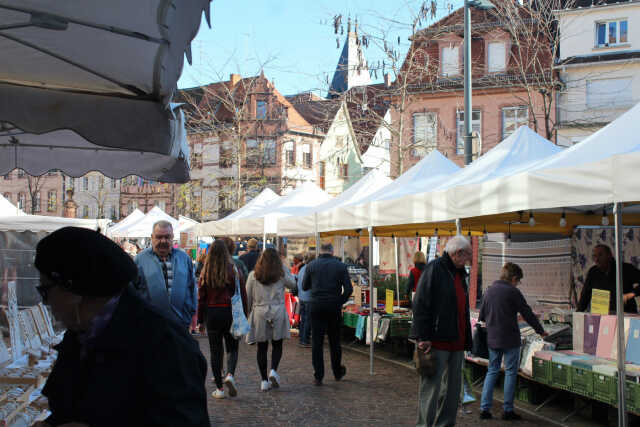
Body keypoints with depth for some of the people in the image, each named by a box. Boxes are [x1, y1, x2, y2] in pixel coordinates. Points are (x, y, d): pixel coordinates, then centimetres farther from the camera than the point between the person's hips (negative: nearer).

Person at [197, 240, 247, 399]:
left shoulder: (205, 274, -3)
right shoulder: (234, 271, -5)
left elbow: (201, 298, 0)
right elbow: (242, 295, -2)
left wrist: (200, 320, 7)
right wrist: (244, 316, 6)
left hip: (212, 314, 1)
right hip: (230, 313, -1)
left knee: (215, 351, 8)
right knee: (232, 348, 12)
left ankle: (219, 389, 9)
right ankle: (230, 374, -14)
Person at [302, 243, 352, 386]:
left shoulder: (311, 266, 0)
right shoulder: (340, 266, 0)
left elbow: (304, 287, 7)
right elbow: (348, 289, -6)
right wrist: (340, 302, 9)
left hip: (316, 307, 0)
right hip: (334, 308, 1)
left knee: (316, 342, 4)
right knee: (335, 341, 14)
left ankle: (318, 376, 2)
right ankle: (337, 372, 27)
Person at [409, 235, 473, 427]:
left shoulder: (460, 274, 18)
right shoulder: (434, 269, -9)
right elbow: (420, 304, -14)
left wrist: (466, 339, 19)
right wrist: (423, 337, -18)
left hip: (456, 342, 9)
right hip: (437, 341, -8)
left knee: (454, 386, 13)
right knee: (431, 386, -3)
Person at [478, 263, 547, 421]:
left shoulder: (489, 290, 7)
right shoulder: (513, 292, -10)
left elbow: (481, 315, 13)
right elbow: (527, 314, -6)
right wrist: (540, 331, 6)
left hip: (492, 338, 5)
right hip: (510, 339, -5)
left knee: (492, 371, 12)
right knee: (510, 372, 5)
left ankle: (484, 408, 8)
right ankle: (508, 410, 8)